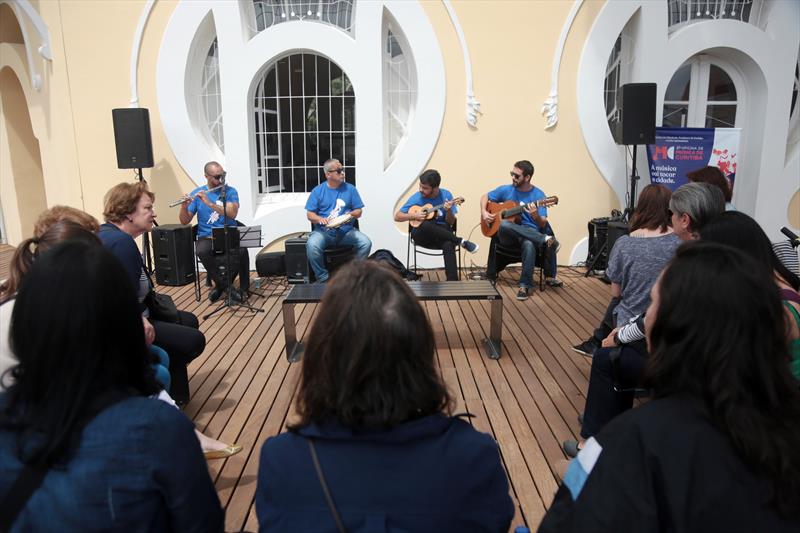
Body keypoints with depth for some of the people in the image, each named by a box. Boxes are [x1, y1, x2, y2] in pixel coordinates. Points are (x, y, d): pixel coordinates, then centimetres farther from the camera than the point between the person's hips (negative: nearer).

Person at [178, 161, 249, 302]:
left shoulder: (230, 191, 2)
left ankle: (221, 284, -11)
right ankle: (226, 285, -14)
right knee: (202, 252, -34)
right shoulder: (196, 193, 6)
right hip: (206, 238, 1)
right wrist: (184, 206, -19)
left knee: (242, 250, -32)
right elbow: (184, 221, 2)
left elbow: (232, 214, -16)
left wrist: (209, 203, -24)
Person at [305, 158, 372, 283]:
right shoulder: (317, 191, 6)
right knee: (311, 245, -32)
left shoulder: (350, 189, 9)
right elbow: (310, 214, 4)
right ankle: (323, 278, -15)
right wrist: (320, 219, -18)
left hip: (347, 231, 2)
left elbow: (358, 211, 10)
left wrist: (351, 214, -13)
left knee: (366, 243, -24)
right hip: (324, 232, -1)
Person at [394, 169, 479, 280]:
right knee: (426, 225, -37)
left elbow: (451, 222, -1)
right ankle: (461, 242, -24)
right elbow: (397, 217, 0)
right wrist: (414, 215, -17)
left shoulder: (446, 195, -2)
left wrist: (448, 211, -23)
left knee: (448, 245, -36)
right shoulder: (416, 197, -4)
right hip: (421, 235, 0)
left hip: (441, 234, 0)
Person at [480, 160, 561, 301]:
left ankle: (525, 285, -29)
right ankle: (546, 239, -32)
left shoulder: (538, 195, -2)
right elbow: (485, 197, 18)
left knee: (529, 244, -40)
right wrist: (484, 212, -2)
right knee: (504, 224, -36)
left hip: (530, 234, -2)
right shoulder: (506, 190, 4)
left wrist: (536, 216, -30)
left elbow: (542, 225, -7)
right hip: (508, 235, 2)